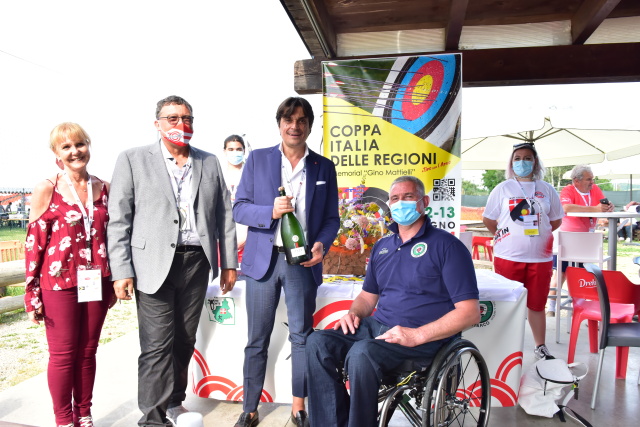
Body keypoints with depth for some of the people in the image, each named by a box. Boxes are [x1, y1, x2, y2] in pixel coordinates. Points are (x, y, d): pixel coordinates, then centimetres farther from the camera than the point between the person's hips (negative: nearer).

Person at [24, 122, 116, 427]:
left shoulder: (104, 189, 5)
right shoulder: (46, 190, -3)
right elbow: (34, 243, -3)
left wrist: (113, 282, 11)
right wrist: (32, 294, -4)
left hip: (96, 283, 3)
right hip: (60, 282, -3)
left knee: (87, 351, 12)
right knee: (63, 353, 6)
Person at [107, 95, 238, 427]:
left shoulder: (210, 163, 11)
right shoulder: (133, 160, 2)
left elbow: (224, 216, 11)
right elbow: (119, 219, -2)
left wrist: (229, 263, 8)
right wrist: (121, 271, -8)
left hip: (197, 262, 4)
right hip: (154, 265, -3)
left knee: (184, 341, 14)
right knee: (157, 345, -2)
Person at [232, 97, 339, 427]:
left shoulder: (324, 167, 7)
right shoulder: (257, 159, 4)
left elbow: (331, 218, 6)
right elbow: (239, 209, 1)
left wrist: (321, 244, -13)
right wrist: (270, 211, -18)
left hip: (302, 261, 1)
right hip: (263, 259, 0)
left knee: (302, 336, 10)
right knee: (257, 339, 9)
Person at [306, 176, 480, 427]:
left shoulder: (446, 245, -5)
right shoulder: (382, 246, 16)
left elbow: (469, 312, -11)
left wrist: (417, 335, -21)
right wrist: (354, 313, 1)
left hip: (424, 337, -6)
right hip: (377, 328, 7)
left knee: (361, 354, -32)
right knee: (318, 343, -15)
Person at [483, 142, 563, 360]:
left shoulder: (546, 189, 7)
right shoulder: (502, 188, 1)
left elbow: (556, 220, 14)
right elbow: (488, 219, 5)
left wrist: (536, 233, 6)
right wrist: (504, 236, 3)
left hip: (540, 257, 2)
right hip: (508, 257, -2)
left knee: (537, 304, 11)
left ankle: (540, 347, 26)